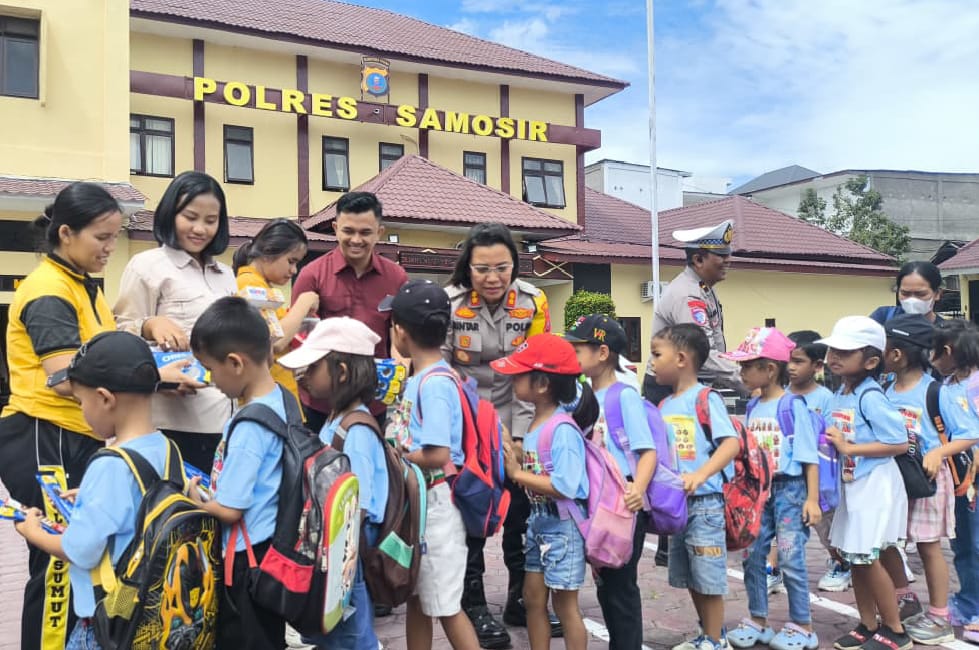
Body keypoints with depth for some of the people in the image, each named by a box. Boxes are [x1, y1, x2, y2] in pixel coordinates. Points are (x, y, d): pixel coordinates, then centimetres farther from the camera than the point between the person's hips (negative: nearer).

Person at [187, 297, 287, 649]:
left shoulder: (249, 425, -25)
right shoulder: (282, 399, 2)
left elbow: (228, 510, -21)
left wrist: (195, 499, -3)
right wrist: (211, 487, 10)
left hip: (248, 560, -9)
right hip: (270, 552, 9)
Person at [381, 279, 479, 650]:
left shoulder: (434, 383, -21)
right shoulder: (421, 378, 7)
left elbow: (437, 455, -26)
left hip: (437, 503, -9)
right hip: (417, 501, 9)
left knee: (444, 605, 3)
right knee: (417, 597, 19)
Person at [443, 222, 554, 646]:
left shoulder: (533, 302, -8)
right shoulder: (449, 303, -13)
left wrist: (521, 435, -11)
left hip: (516, 424, 2)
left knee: (521, 512, 8)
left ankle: (522, 599, 25)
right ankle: (474, 605, 16)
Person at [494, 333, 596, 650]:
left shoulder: (563, 429, -26)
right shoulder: (537, 422, 2)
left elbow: (565, 486, -32)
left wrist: (517, 473, -26)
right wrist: (511, 450, -4)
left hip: (563, 527, -8)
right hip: (539, 522, 9)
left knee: (565, 604, 6)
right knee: (533, 599, 17)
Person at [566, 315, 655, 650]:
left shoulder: (624, 396, -13)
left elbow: (648, 451, -18)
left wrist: (638, 490, -33)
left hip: (624, 506, -7)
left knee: (621, 585, 2)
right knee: (604, 584, 16)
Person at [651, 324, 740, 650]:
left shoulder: (705, 398, -12)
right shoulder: (663, 406, 9)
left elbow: (731, 443, -21)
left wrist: (701, 474, -33)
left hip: (704, 502, -7)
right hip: (675, 503, 8)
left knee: (709, 576, 2)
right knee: (689, 577, 17)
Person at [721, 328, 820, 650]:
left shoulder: (793, 406, -12)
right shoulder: (753, 407, 6)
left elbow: (809, 457, -11)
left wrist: (812, 498, -14)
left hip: (789, 489, -6)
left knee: (790, 560, 0)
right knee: (752, 556, 9)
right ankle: (757, 621, 23)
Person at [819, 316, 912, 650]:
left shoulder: (871, 397, -19)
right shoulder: (838, 397, 6)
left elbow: (899, 443, -22)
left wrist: (848, 448, -21)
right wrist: (830, 443, -2)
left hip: (874, 486, -8)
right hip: (851, 485, 8)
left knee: (866, 557, -2)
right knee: (853, 557, 13)